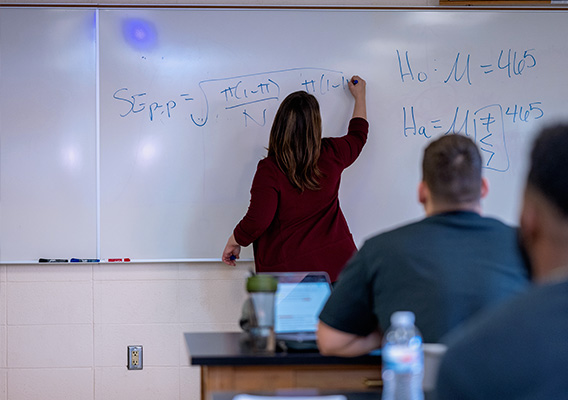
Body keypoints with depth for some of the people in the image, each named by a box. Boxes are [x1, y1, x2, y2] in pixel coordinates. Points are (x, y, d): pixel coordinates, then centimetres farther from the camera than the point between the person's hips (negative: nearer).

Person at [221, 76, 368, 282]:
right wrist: (360, 96, 38)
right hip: (336, 261, 4)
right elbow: (358, 135, 22)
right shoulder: (331, 155, -1)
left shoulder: (270, 170, -16)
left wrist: (234, 241, 1)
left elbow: (257, 221, -20)